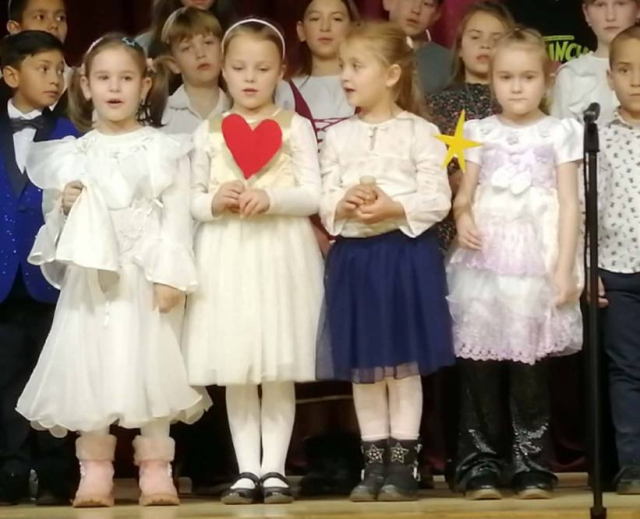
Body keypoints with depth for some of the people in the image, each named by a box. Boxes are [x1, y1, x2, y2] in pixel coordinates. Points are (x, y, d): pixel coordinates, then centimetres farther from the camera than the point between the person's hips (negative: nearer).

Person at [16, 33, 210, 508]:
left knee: (150, 366, -5)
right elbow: (58, 221, 16)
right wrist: (63, 207, -7)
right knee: (90, 366, -2)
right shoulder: (74, 154, 11)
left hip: (147, 276, -2)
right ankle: (95, 472, 4)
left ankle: (156, 471, 0)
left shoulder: (164, 149, 3)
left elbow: (177, 216, -3)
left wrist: (170, 274, -12)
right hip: (91, 276, 3)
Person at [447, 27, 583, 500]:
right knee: (479, 367, -2)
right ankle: (481, 466, 4)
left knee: (530, 369, -4)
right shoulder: (480, 133, 11)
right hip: (484, 261, 2)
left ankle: (532, 468, 3)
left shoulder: (559, 134, 5)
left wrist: (564, 267, -7)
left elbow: (570, 203, 1)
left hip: (536, 261, -2)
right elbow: (465, 195, 10)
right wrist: (463, 217, -13)